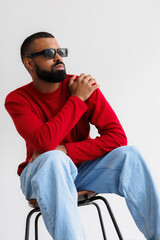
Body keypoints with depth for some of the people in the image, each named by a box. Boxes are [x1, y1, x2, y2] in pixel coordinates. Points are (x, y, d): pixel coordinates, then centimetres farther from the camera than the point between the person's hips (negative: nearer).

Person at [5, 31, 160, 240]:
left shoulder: (83, 86, -7)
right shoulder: (17, 99, -11)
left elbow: (117, 136, -14)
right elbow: (44, 142, -28)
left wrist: (65, 151, -23)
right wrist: (77, 100, -21)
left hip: (81, 168, 3)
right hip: (41, 175, -2)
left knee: (129, 154, -22)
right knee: (53, 159, -36)